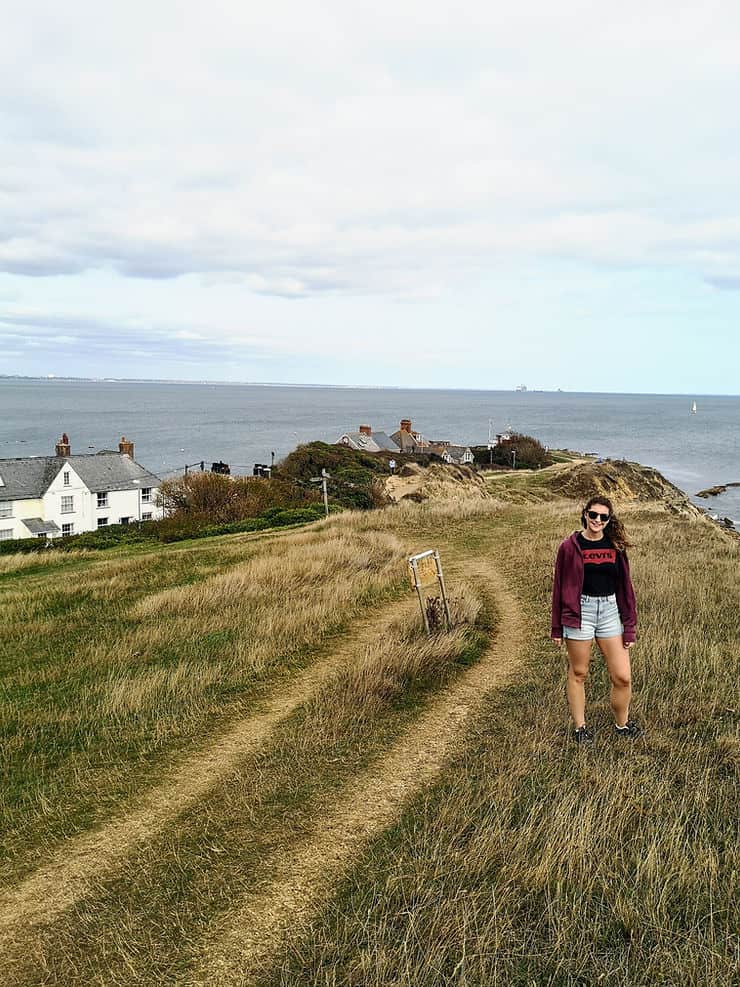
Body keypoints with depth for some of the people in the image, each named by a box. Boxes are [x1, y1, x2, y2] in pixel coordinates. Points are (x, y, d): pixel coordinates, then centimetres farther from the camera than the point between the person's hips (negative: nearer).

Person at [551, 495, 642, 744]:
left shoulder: (615, 546, 4)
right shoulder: (570, 546, -4)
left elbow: (625, 586, 7)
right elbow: (559, 586, 0)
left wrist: (629, 626, 3)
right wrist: (557, 628, 1)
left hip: (610, 611, 3)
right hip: (580, 611, -3)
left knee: (622, 677, 2)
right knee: (578, 673, 9)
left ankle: (622, 724, 26)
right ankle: (580, 728, 24)